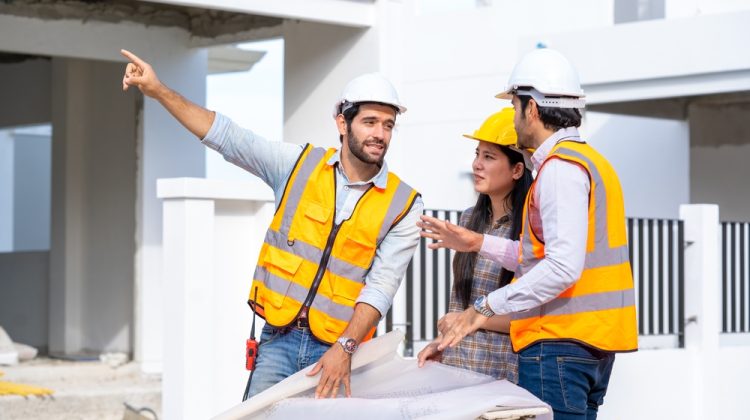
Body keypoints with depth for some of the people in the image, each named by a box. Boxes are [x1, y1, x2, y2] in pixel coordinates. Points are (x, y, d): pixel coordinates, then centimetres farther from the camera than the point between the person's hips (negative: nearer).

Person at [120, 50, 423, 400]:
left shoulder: (404, 206, -1)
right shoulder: (299, 164, 5)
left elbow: (381, 286, -7)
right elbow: (227, 137, 2)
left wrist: (345, 348, -19)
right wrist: (159, 91, -5)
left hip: (335, 352, -1)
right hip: (278, 341, 1)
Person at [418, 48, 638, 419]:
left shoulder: (561, 166, -12)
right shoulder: (588, 159, 19)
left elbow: (563, 267, -22)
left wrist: (486, 307, -19)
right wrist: (478, 244, 20)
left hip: (560, 345, -10)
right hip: (593, 344, 10)